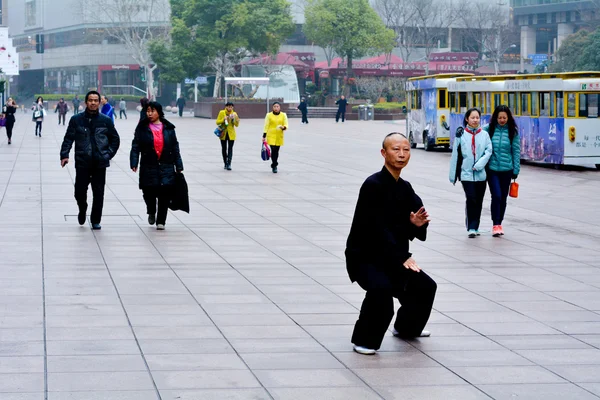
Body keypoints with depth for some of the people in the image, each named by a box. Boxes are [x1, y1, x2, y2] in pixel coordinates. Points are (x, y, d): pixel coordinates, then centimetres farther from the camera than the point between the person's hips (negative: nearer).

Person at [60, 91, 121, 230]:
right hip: (82, 162, -1)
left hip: (100, 163, 1)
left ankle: (96, 221, 13)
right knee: (80, 191, -2)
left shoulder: (106, 121, 5)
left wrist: (109, 154, 3)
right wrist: (64, 155, -11)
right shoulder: (76, 120, 2)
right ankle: (82, 210, 29)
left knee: (98, 193, 1)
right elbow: (68, 139, 1)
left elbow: (115, 139, 14)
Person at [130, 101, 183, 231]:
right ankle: (151, 212, 29)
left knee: (165, 193, -6)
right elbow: (135, 146, -2)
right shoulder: (142, 128, 2)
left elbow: (175, 148, 9)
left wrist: (179, 166, 7)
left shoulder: (168, 128, 7)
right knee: (149, 192, -3)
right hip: (148, 167, -1)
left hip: (166, 167, 1)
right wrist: (134, 162, -15)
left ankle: (161, 221, 6)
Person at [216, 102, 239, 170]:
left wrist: (234, 119, -18)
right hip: (223, 134, 1)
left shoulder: (234, 114, 1)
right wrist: (223, 119, -18)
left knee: (230, 149, -10)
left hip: (231, 134, -1)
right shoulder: (221, 112, -2)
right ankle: (225, 163, 22)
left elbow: (237, 125, -1)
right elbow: (217, 122, -3)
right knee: (224, 149, 8)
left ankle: (229, 164, -16)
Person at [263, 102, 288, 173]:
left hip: (279, 136, 2)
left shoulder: (283, 115, 4)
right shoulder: (269, 115, 0)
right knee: (273, 150, -11)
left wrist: (283, 127, -19)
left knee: (276, 151, 6)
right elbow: (266, 126, 2)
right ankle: (274, 166, 1)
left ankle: (274, 165, 24)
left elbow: (286, 125, 4)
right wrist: (264, 136, -1)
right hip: (271, 136, -2)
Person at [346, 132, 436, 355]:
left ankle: (406, 327, 38)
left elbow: (406, 229, 6)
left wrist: (416, 224, -19)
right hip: (364, 256, -8)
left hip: (391, 257, 8)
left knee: (425, 287, 11)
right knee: (381, 288, -33)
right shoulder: (373, 185, -20)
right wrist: (402, 257, -31)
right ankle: (365, 340, -14)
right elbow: (377, 227, -27)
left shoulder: (405, 188, 4)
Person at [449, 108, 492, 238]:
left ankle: (474, 227, 19)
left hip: (481, 174, 2)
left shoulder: (485, 135, 7)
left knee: (478, 201, 7)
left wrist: (479, 165, -16)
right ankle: (471, 228, -8)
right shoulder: (461, 134, 3)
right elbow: (455, 155, 4)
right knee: (471, 199, -13)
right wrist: (453, 175, 4)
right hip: (466, 173, -2)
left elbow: (488, 151, -1)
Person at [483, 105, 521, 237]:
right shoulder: (488, 129, -3)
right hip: (492, 169, -2)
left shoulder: (513, 132, 0)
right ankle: (495, 225, -4)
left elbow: (516, 151, 2)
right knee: (496, 195, -12)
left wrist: (516, 170, 1)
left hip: (506, 170, 2)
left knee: (503, 198, 11)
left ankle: (499, 223, 25)